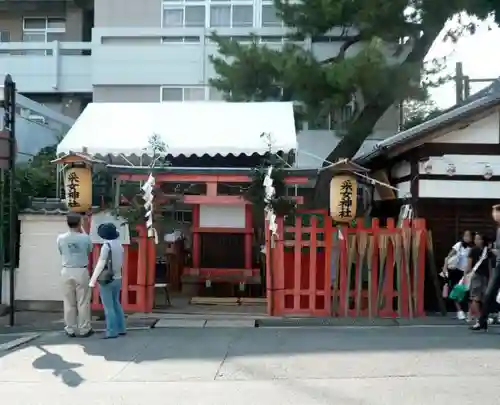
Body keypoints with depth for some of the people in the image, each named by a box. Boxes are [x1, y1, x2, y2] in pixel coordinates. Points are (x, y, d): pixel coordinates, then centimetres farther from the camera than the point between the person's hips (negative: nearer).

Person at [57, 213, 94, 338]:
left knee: (69, 303, 8)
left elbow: (61, 251, 11)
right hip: (81, 271, -2)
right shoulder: (85, 238, -8)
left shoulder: (61, 238, -5)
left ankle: (70, 330, 13)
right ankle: (84, 329, 10)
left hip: (67, 271, 2)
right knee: (83, 302, 5)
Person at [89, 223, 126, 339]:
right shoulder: (119, 245, 6)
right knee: (116, 304, 17)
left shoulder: (106, 246, -18)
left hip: (106, 280, -8)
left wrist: (92, 280, -14)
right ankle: (121, 329, 20)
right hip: (117, 279, 8)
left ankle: (112, 332, 0)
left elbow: (100, 264, -19)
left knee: (108, 307, -2)